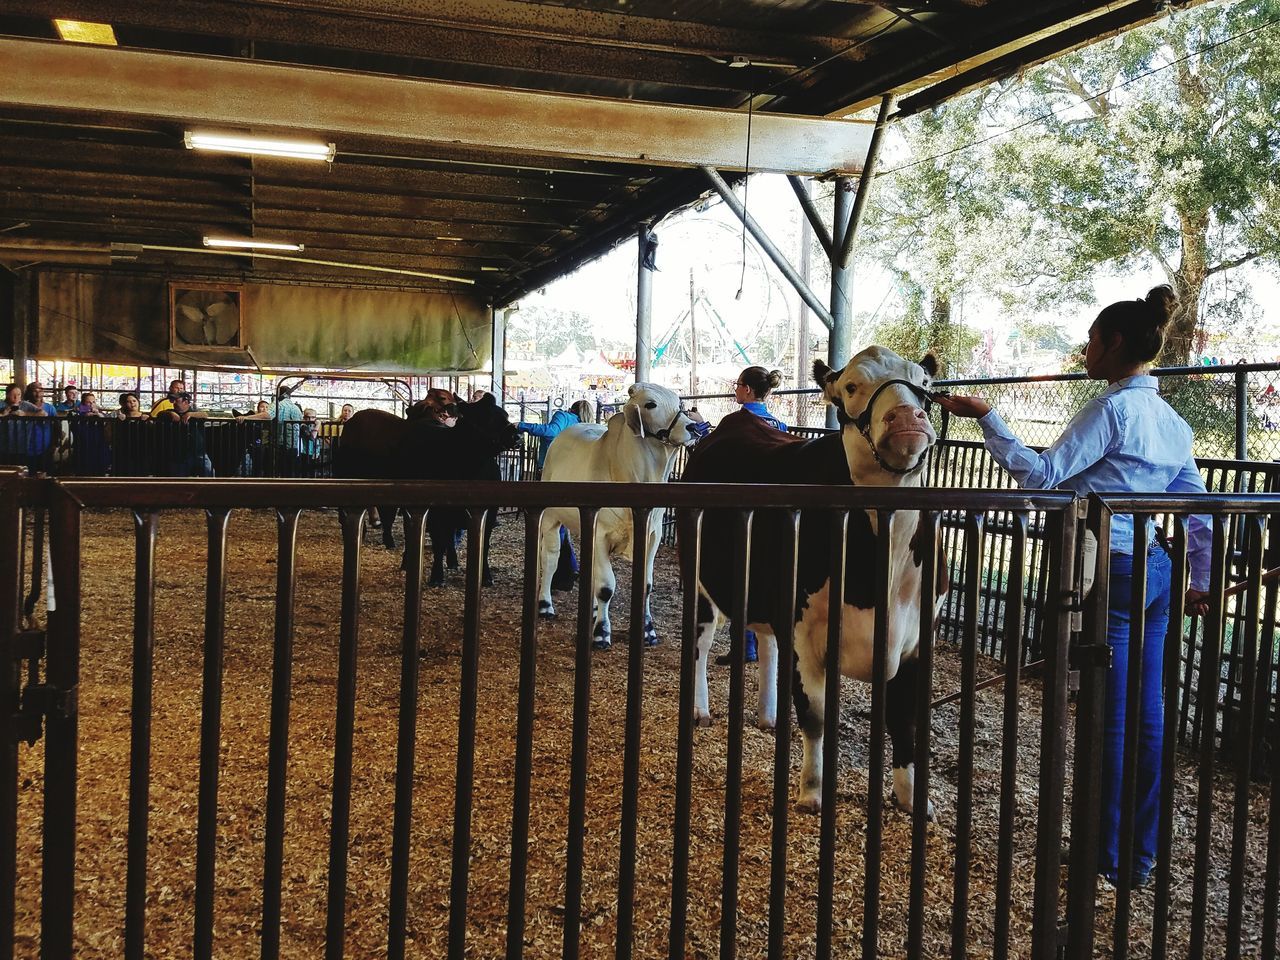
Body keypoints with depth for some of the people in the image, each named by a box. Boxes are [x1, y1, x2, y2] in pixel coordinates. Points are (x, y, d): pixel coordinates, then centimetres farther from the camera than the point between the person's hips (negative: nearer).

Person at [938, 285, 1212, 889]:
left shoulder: (1113, 408, -12)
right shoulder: (1173, 421, 14)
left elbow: (1042, 474, -15)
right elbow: (1198, 505, 18)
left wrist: (985, 418, -11)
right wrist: (1201, 579, 26)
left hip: (1112, 570, -8)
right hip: (1158, 572, 8)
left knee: (1111, 717, -1)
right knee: (1148, 716, 12)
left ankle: (1107, 857, 10)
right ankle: (1141, 855, 22)